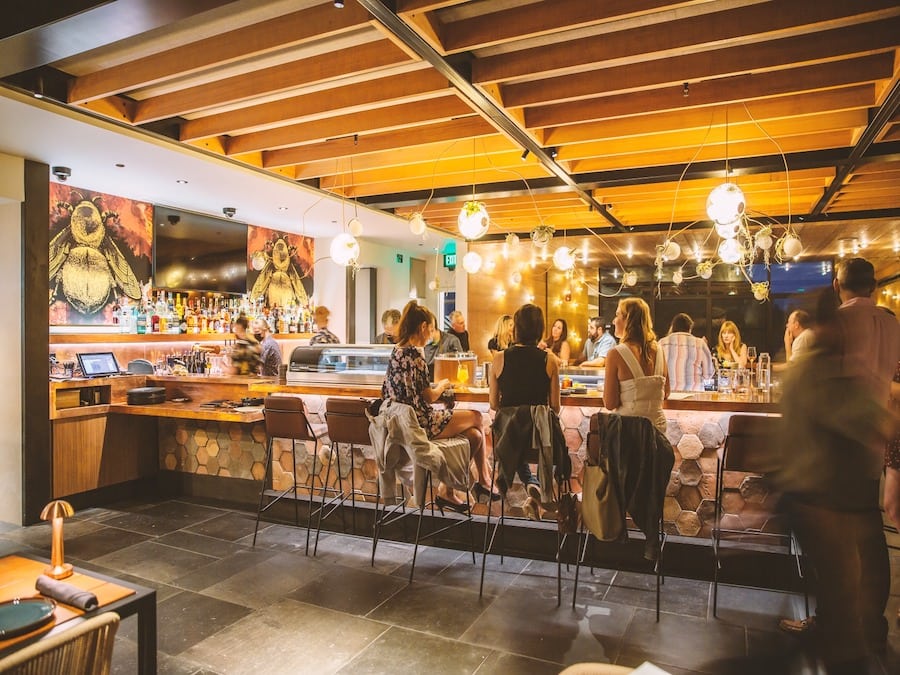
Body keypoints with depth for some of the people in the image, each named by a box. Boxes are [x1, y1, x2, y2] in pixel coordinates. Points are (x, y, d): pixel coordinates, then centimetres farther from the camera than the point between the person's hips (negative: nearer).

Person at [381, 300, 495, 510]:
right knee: (476, 417, 8)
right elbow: (429, 397, -16)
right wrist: (442, 385, 2)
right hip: (420, 422, -9)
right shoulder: (414, 354, -18)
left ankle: (447, 490, 16)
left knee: (474, 435, 9)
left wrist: (436, 385, 14)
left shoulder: (397, 351, 9)